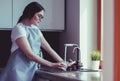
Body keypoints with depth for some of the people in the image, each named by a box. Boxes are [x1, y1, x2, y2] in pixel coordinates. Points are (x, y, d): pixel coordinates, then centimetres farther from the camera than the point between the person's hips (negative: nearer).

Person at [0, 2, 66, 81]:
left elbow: (48, 48, 11)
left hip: (32, 70, 7)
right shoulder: (19, 28, -12)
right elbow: (29, 54, -18)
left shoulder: (35, 29, 11)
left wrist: (63, 63, 3)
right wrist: (51, 65, -18)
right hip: (19, 70, -7)